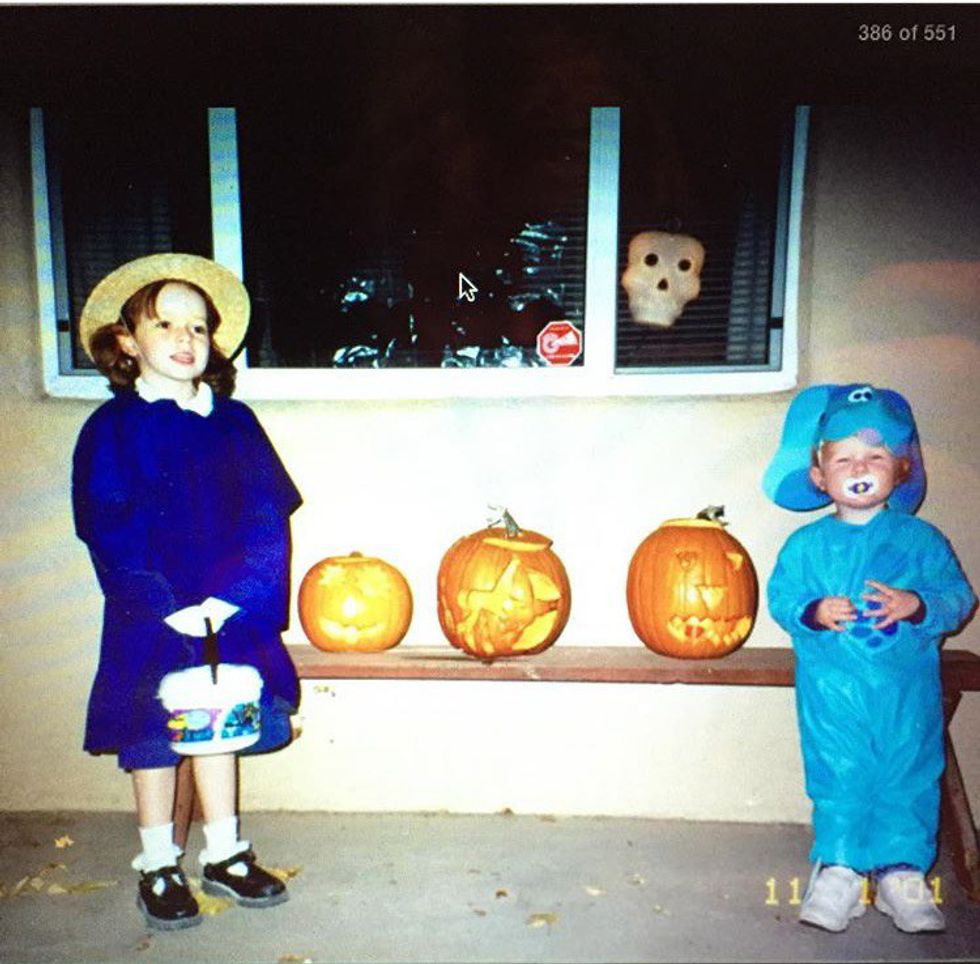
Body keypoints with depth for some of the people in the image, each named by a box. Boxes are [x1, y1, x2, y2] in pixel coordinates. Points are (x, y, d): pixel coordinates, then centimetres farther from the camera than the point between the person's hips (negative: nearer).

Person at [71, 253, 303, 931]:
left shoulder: (235, 422, 4)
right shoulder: (112, 428, -5)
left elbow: (268, 518, 0)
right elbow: (109, 532, -9)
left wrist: (232, 598, -12)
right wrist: (170, 609, -17)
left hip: (231, 616, 3)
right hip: (151, 620, -2)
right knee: (153, 738, 9)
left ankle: (224, 855, 30)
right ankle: (158, 867, 27)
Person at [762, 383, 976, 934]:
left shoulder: (920, 538, 3)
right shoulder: (807, 546, 2)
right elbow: (780, 598, 2)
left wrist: (917, 604, -17)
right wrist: (813, 613, -17)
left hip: (907, 688, 1)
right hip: (833, 689, -1)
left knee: (910, 774, 6)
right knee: (839, 774, 1)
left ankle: (902, 871, 21)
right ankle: (839, 867, 16)